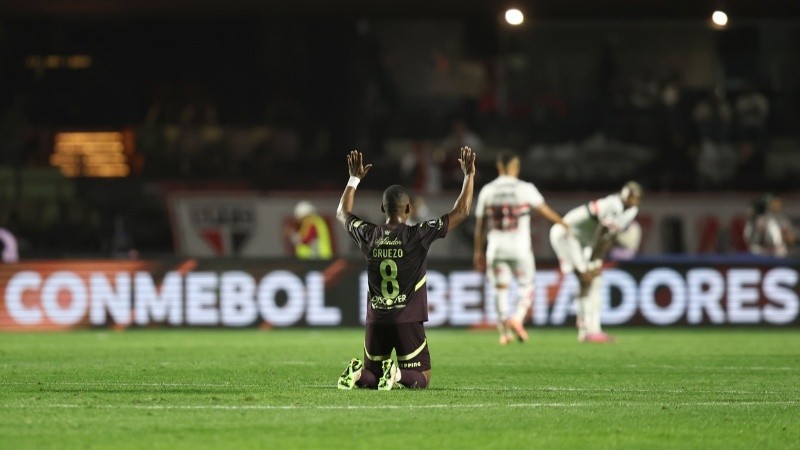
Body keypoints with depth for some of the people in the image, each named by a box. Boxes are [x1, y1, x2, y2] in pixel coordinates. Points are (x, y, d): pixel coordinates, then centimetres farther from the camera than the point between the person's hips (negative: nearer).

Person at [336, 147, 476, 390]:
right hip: (408, 321, -4)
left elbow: (342, 213, 23)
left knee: (370, 376, 18)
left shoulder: (369, 235, 1)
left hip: (376, 321, 4)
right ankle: (398, 374, -26)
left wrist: (355, 178, 31)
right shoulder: (418, 236, -9)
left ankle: (357, 374, -17)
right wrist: (469, 175, 7)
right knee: (421, 379, 7)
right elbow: (461, 212, -3)